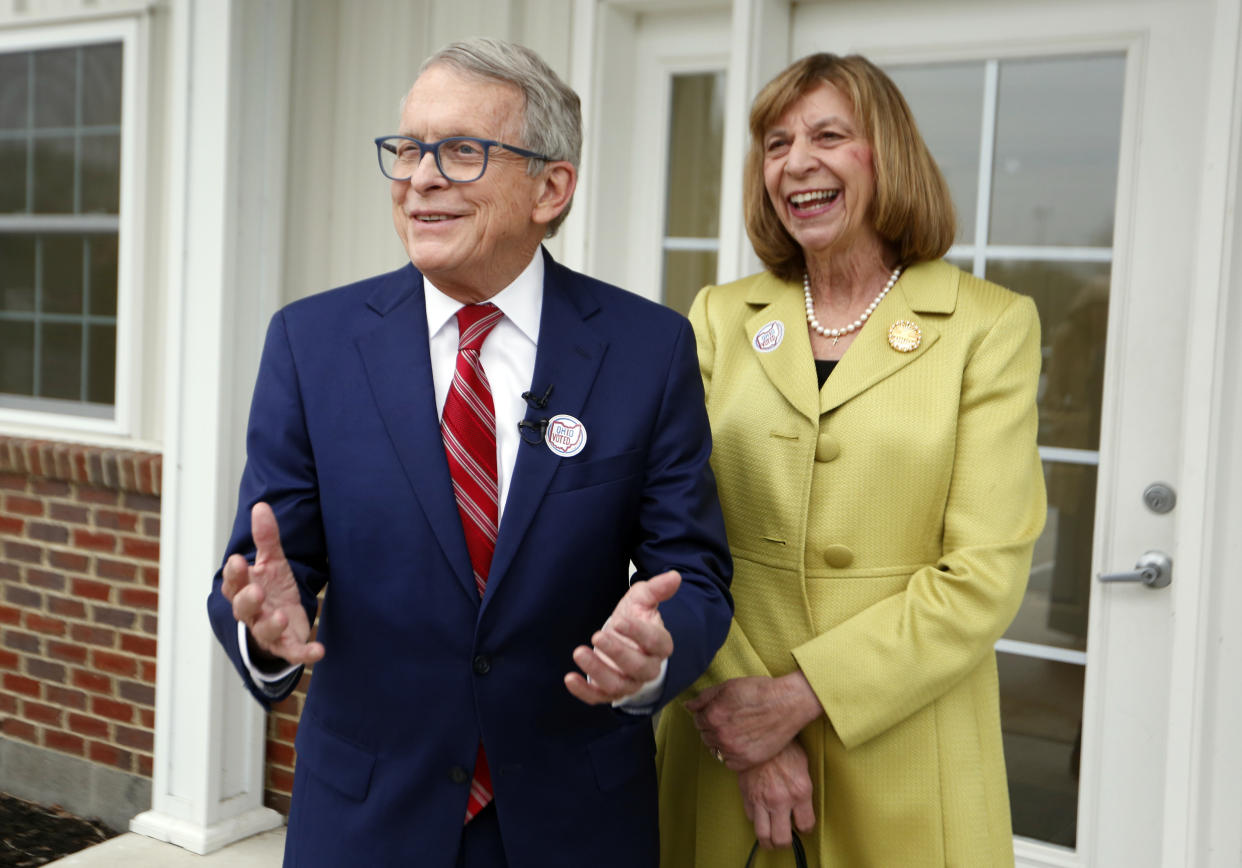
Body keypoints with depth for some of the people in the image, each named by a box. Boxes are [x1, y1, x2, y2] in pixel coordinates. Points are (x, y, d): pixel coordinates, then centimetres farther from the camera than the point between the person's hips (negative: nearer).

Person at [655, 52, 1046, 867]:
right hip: (724, 743, 2)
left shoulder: (991, 325, -4)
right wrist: (738, 717, -13)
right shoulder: (721, 317, 5)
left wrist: (800, 695, -15)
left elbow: (984, 576, -10)